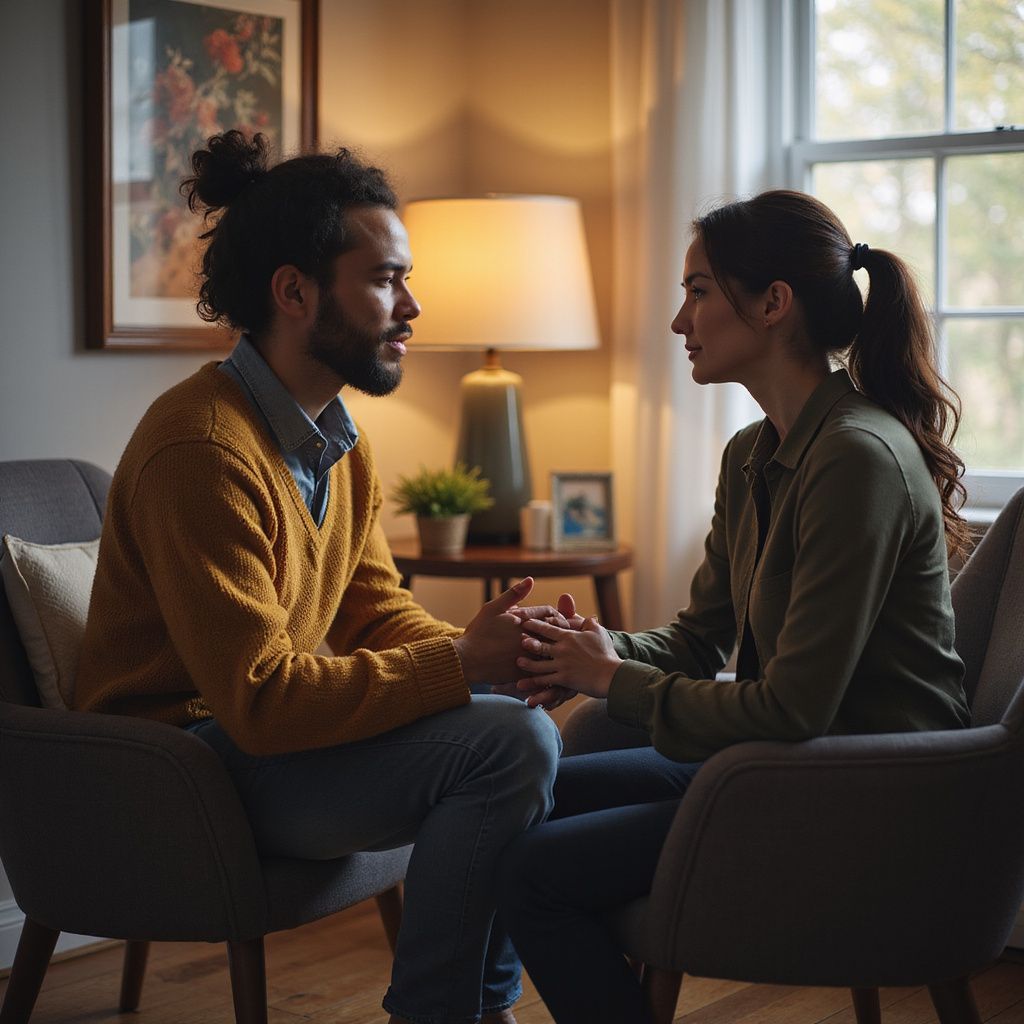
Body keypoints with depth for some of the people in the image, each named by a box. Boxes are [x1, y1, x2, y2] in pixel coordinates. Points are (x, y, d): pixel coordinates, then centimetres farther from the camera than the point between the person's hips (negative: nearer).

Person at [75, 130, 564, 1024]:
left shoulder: (341, 443, 9)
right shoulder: (205, 448, -22)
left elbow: (377, 612, 11)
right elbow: (261, 698, -26)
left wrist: (491, 650, -9)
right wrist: (459, 664, -24)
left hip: (270, 734, 10)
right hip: (184, 771, -10)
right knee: (508, 741, -23)